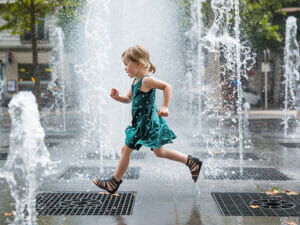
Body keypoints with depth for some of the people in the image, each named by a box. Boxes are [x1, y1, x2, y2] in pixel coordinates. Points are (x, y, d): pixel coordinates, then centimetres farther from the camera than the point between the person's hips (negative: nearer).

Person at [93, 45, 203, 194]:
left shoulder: (146, 80, -19)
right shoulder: (136, 81, 9)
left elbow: (167, 86, -23)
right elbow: (129, 98, 20)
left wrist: (165, 107, -26)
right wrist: (118, 97, 1)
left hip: (147, 122, -10)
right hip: (141, 123, 10)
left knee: (126, 149, -1)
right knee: (159, 152, 18)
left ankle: (115, 182, 12)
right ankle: (192, 162, 23)